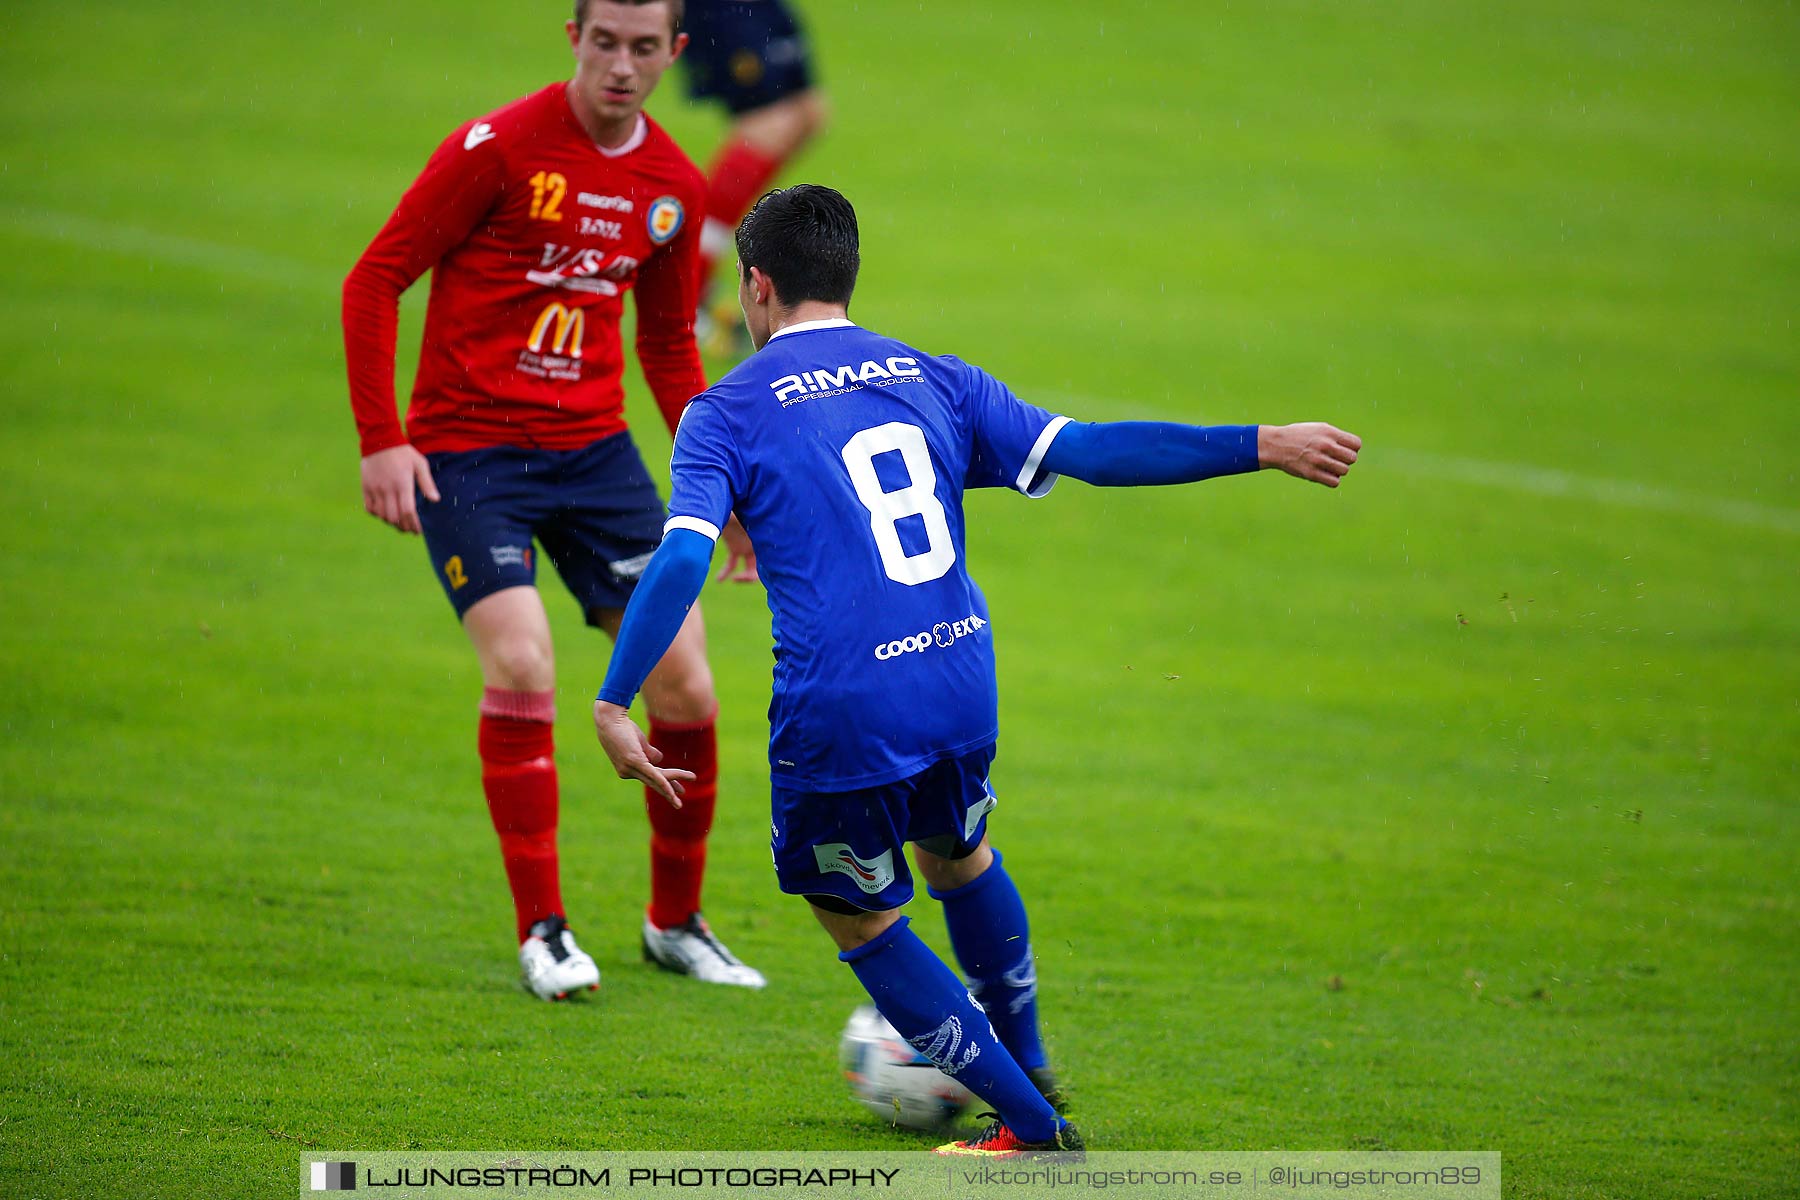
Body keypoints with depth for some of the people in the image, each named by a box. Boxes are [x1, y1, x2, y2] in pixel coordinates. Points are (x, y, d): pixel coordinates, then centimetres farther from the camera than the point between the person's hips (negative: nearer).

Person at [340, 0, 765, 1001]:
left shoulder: (675, 187, 6)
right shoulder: (499, 150, -11)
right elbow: (374, 281, -8)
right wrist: (381, 439, -15)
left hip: (595, 449, 5)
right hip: (467, 453, -5)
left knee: (684, 687, -2)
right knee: (521, 667, -21)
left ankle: (676, 921, 18)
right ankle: (542, 931, -7)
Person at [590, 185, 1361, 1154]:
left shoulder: (728, 412, 1)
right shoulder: (932, 381, 12)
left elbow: (681, 559, -13)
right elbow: (1086, 452, 6)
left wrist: (613, 703, -15)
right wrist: (1258, 446, 9)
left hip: (836, 715, -5)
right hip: (960, 689, 5)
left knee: (860, 919, 14)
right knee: (960, 856, 32)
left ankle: (1032, 1130, 12)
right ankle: (1030, 1079, 46)